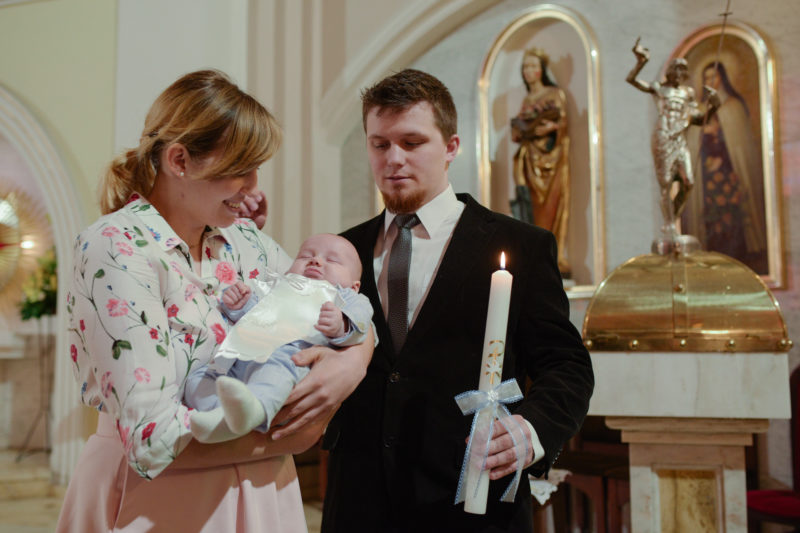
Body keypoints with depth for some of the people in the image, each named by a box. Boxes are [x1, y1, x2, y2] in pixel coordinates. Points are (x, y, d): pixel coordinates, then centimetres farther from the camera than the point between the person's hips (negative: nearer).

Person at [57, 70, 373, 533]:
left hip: (257, 491, 6)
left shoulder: (242, 239, -1)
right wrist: (286, 439, -17)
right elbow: (153, 440, -25)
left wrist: (354, 362, -16)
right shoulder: (117, 248, -19)